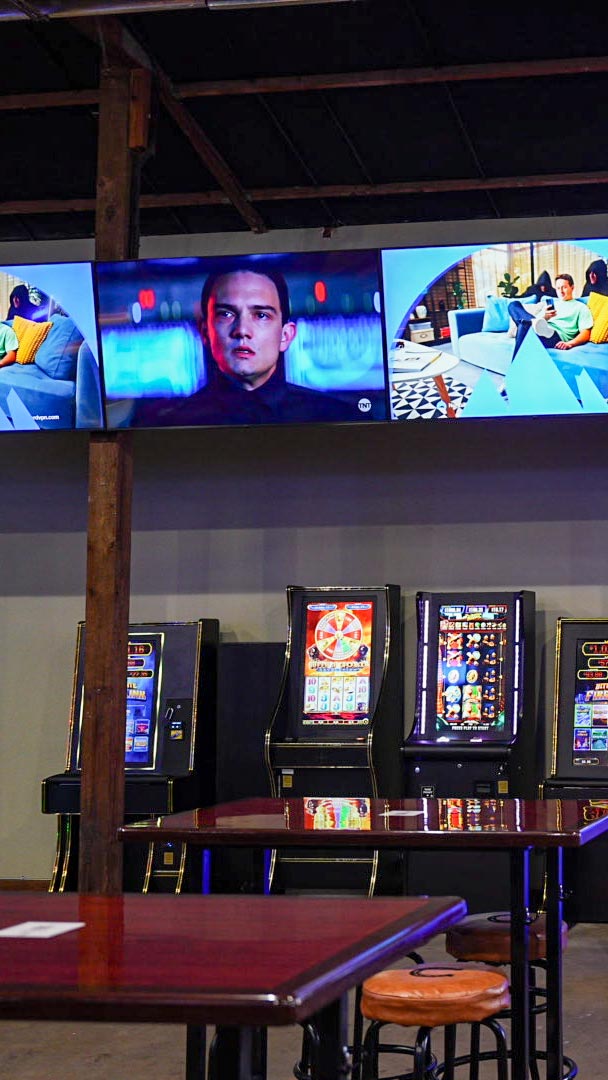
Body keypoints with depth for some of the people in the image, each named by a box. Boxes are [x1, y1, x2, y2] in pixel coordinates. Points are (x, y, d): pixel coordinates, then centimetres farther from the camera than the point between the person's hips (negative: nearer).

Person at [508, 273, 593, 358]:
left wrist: (569, 343, -15)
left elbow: (585, 334, 5)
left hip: (557, 338, -6)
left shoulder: (581, 307, 20)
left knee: (524, 325, -37)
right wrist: (544, 318, -3)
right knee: (514, 305, -17)